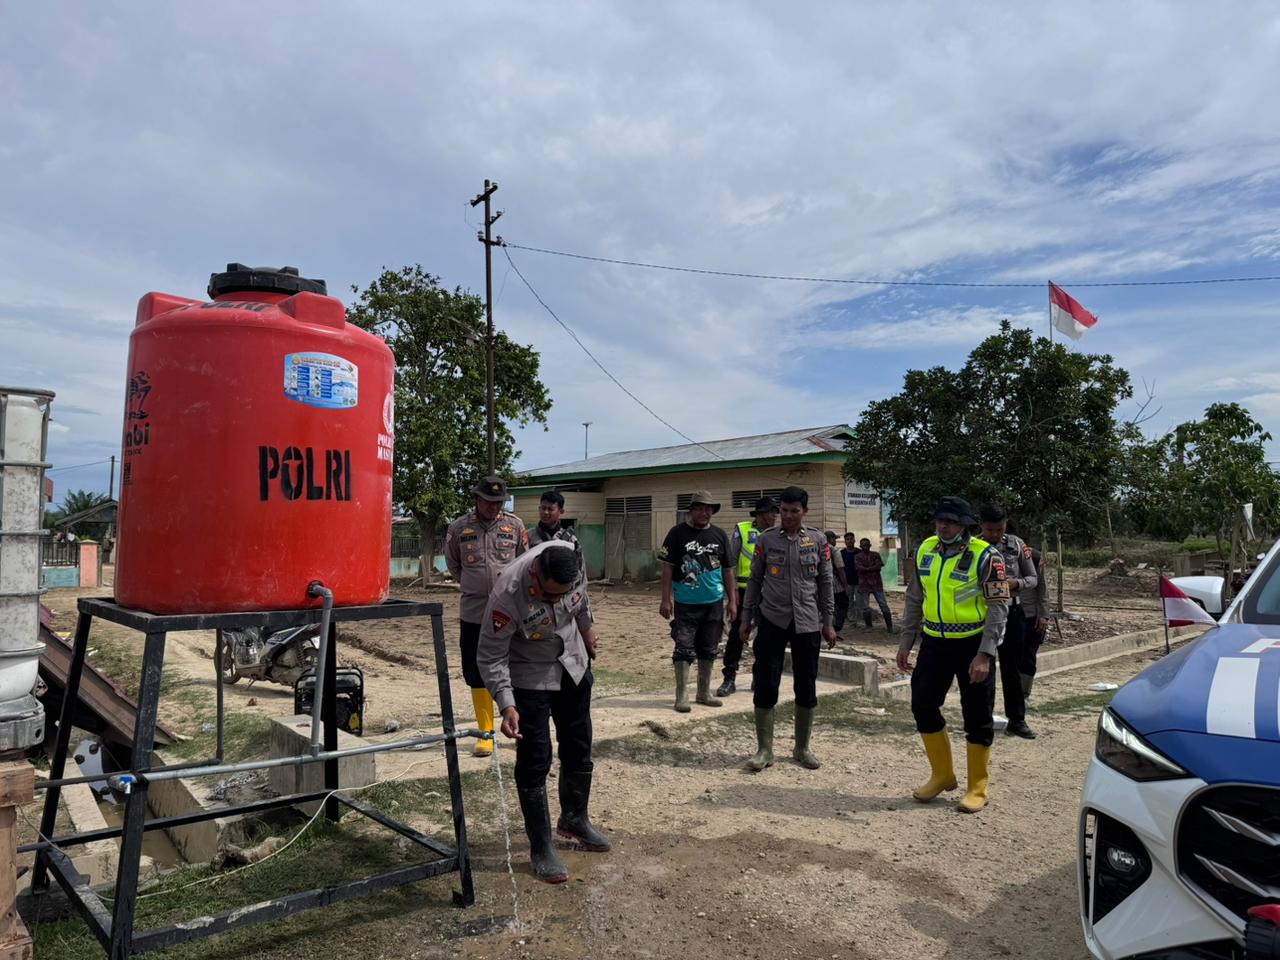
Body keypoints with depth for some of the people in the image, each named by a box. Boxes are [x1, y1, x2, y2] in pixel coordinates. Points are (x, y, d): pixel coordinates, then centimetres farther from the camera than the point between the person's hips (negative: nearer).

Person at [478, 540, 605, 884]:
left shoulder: (570, 556, -23)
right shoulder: (507, 595, -36)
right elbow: (491, 658, -25)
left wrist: (587, 626, 14)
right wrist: (506, 705, -35)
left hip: (574, 665, 5)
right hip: (530, 677, -5)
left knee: (579, 748, 17)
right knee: (534, 761, -2)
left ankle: (575, 819, 40)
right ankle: (541, 848, 15)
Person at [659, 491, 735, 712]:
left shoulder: (720, 535, 7)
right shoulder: (677, 533, -4)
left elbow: (727, 569, 11)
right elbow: (668, 567, -4)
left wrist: (732, 600, 8)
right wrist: (666, 599, -9)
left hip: (714, 603, 4)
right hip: (686, 604, -4)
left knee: (709, 650, 12)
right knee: (684, 650, -1)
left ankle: (704, 693, 24)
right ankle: (682, 696, 6)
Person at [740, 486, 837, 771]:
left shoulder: (818, 540, 2)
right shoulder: (767, 539, 1)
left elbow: (825, 583, 6)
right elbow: (754, 580, 6)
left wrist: (828, 622, 5)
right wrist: (746, 618, 6)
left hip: (807, 623, 1)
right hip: (772, 620, -1)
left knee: (806, 688, 8)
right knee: (765, 685, -1)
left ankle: (802, 749, 23)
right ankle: (764, 749, 11)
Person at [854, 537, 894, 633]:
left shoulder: (876, 555, 7)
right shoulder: (857, 557, 4)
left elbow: (879, 566, -8)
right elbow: (859, 568, -12)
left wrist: (866, 569, -12)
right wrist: (873, 569, -11)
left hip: (877, 583, 0)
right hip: (864, 584, 0)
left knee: (883, 605, -1)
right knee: (865, 607, 3)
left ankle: (889, 626, 5)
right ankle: (869, 626, 16)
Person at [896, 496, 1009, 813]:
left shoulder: (984, 556, -13)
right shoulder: (925, 551, 3)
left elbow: (998, 608, -14)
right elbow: (914, 599, 11)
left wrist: (984, 655, -21)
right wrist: (905, 643, 8)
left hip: (973, 644, -5)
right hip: (934, 643, 5)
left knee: (977, 716, 5)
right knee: (922, 705, 6)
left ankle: (978, 788, 21)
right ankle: (942, 774, 25)